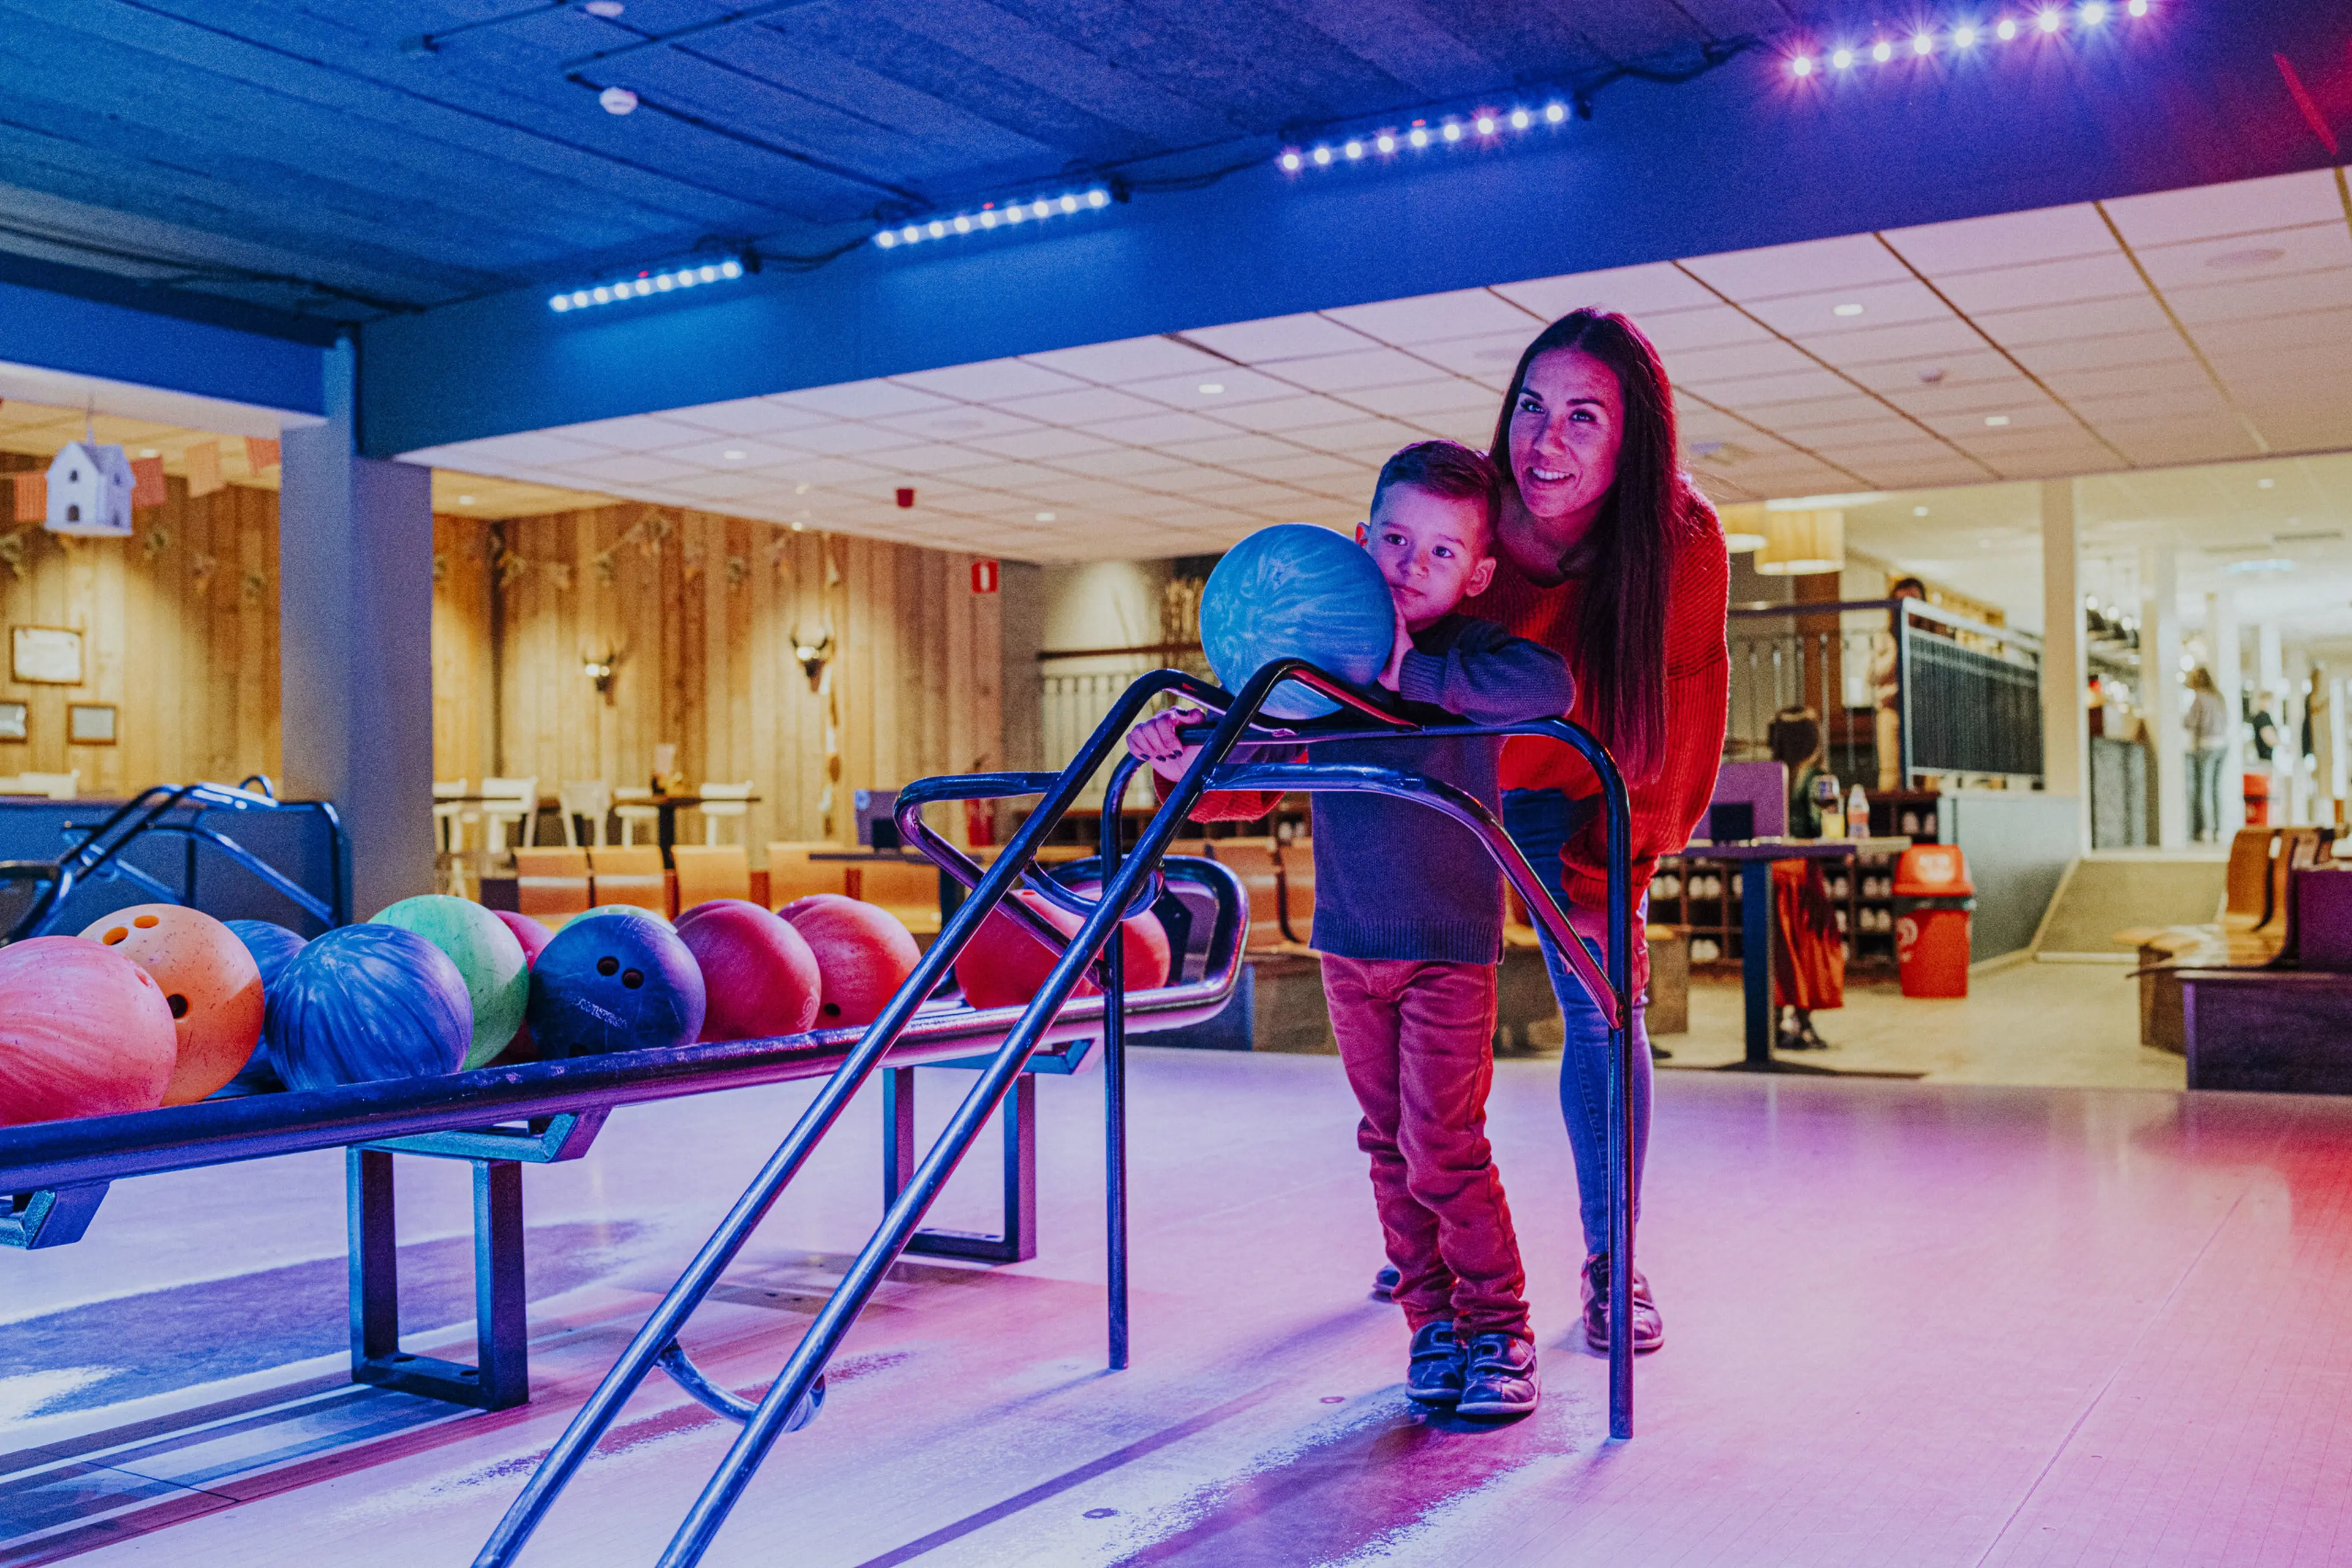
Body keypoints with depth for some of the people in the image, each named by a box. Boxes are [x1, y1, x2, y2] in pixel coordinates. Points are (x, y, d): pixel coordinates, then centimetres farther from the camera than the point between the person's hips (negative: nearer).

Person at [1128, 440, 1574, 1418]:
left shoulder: (1470, 653, -8)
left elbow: (1552, 686, -31)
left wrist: (1410, 675, -28)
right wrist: (1186, 762, -7)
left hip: (1449, 945, -5)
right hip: (1348, 941, 5)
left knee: (1442, 1149, -7)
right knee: (1390, 1146, 10)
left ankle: (1500, 1332, 10)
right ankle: (1433, 1325, 22)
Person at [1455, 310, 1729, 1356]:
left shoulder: (1680, 543, -27)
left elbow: (1677, 722, -18)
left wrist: (1612, 872, -22)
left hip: (1577, 802, 0)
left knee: (1604, 1005, -4)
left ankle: (1612, 1261, 12)